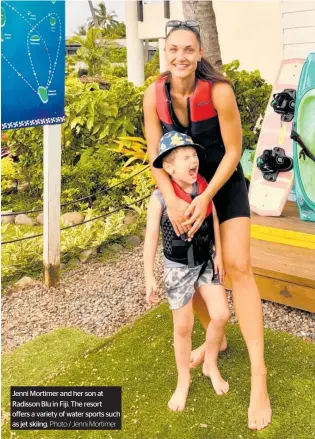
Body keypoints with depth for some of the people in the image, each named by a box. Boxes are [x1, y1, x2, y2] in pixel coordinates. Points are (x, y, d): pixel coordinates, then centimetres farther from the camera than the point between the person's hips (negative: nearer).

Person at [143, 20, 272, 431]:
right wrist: (172, 201, -25)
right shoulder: (154, 95, -14)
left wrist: (206, 199, -24)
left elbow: (233, 151, -18)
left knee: (237, 266, -15)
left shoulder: (219, 91, -25)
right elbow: (155, 155, -11)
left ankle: (258, 375, -9)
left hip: (225, 182, -4)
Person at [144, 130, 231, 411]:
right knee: (183, 327, 7)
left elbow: (214, 220, 5)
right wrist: (149, 276, -13)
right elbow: (151, 237, -14)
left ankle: (211, 365, 28)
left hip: (206, 262, 4)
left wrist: (219, 255, 5)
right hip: (178, 268, -3)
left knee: (221, 315, 0)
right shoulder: (160, 198, -19)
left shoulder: (204, 188, -7)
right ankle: (183, 380, 30)